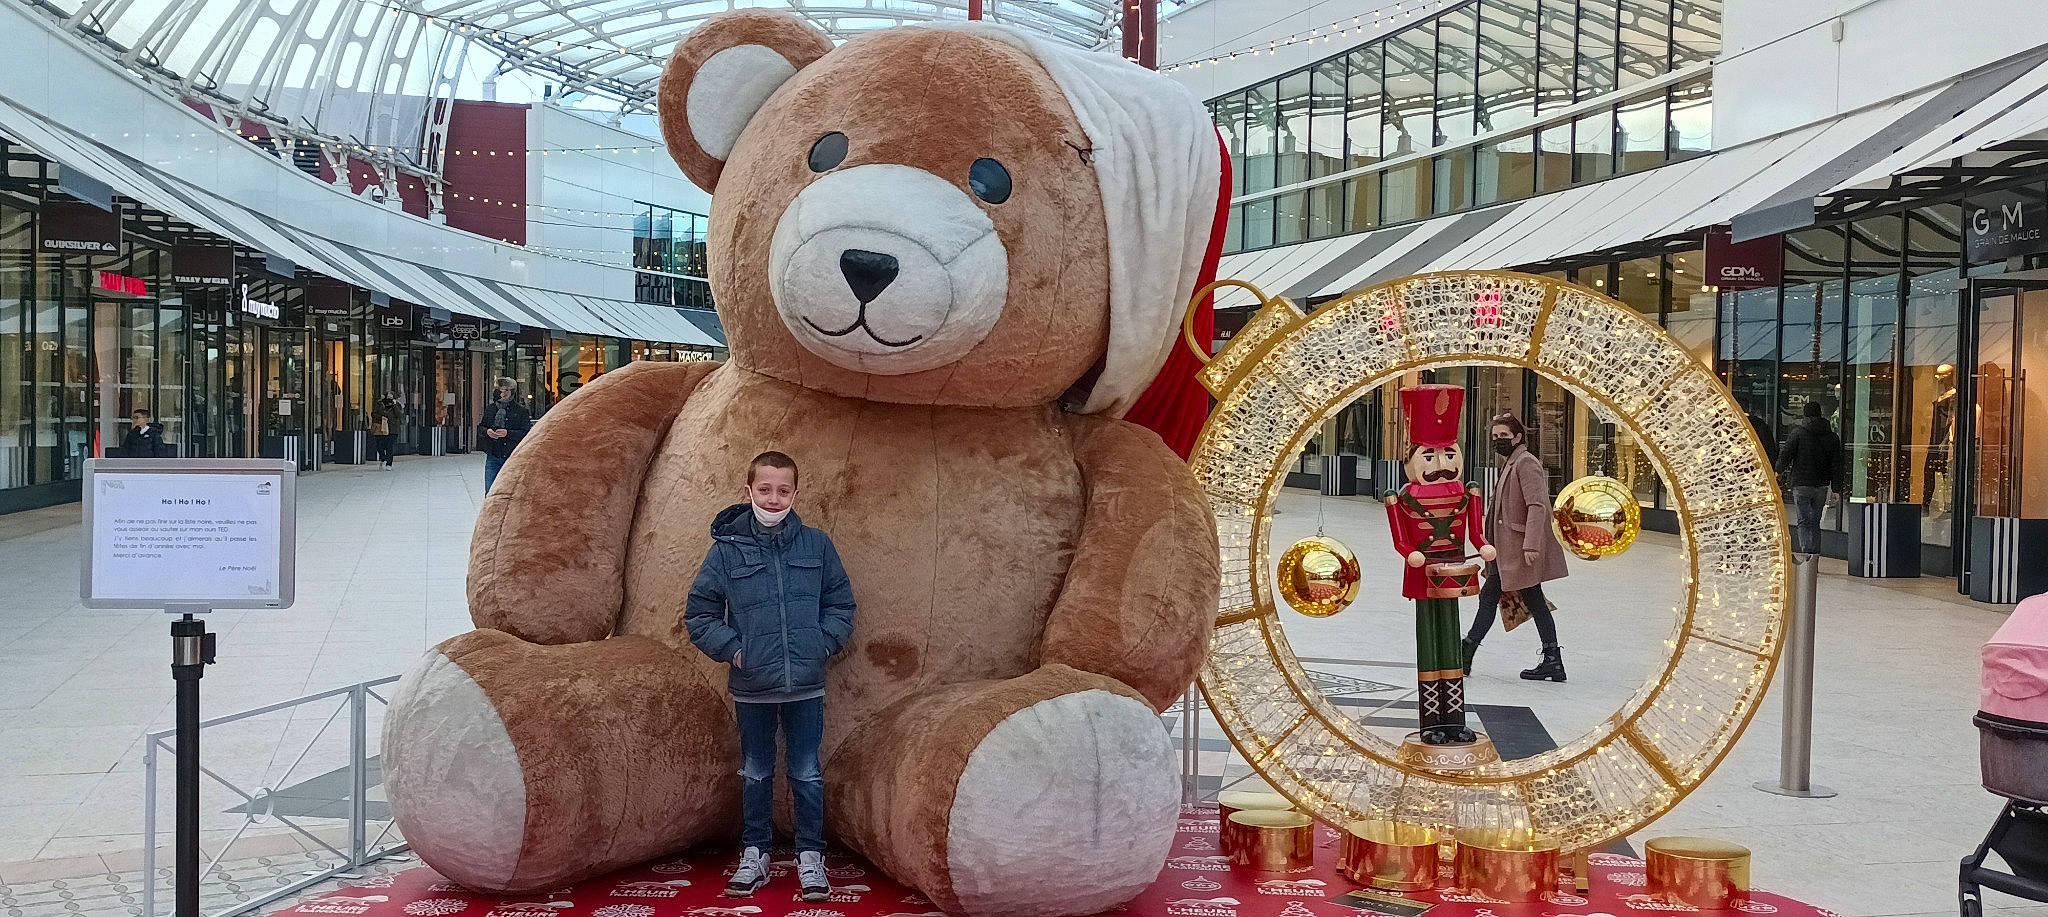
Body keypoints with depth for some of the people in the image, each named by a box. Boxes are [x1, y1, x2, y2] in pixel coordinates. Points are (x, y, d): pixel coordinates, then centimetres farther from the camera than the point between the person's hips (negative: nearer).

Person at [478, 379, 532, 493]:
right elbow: (481, 427, 18)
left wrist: (508, 433, -20)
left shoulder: (521, 410, -3)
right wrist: (487, 431, -6)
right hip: (493, 456, 3)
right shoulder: (490, 409, 11)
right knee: (490, 491, 2)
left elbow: (527, 433, -9)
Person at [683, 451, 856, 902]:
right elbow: (699, 613, 2)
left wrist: (823, 643, -5)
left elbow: (840, 603, 8)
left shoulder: (816, 545, 0)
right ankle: (755, 855, 27)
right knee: (755, 775, 14)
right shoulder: (726, 549, -4)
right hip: (751, 687, 0)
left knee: (807, 775, 8)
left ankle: (810, 857, 21)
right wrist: (733, 649, -7)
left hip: (805, 685, 0)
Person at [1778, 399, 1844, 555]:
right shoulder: (1832, 437, 7)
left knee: (1804, 522, -2)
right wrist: (1835, 490, 12)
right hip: (1821, 485, 4)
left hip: (1801, 484, -4)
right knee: (1815, 522, 13)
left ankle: (1805, 553, -14)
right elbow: (1837, 465, 8)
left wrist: (1779, 471, 10)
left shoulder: (1798, 432, -6)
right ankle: (1815, 554, 12)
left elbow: (1785, 455, -6)